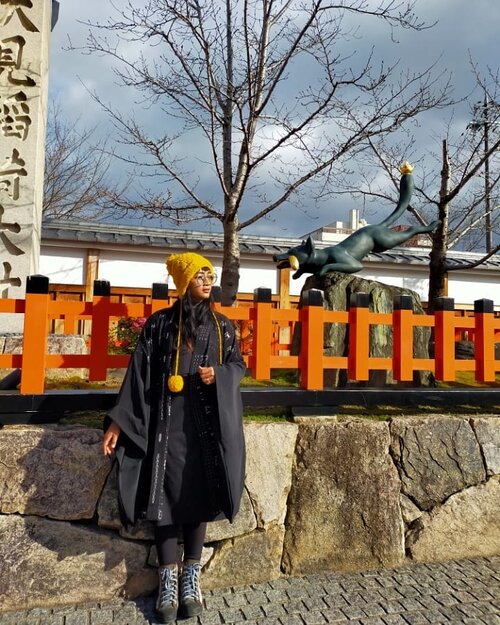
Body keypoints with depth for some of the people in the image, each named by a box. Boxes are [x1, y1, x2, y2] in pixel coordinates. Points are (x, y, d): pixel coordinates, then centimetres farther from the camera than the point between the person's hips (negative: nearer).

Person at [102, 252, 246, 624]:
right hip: (168, 420, -1)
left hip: (208, 421, 2)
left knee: (199, 492, 4)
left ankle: (191, 576, 19)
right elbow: (140, 374, 0)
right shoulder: (159, 324, 2)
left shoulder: (222, 326, 9)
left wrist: (218, 376, -10)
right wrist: (118, 421, -5)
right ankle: (168, 579, 15)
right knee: (168, 493, 0)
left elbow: (239, 365, 13)